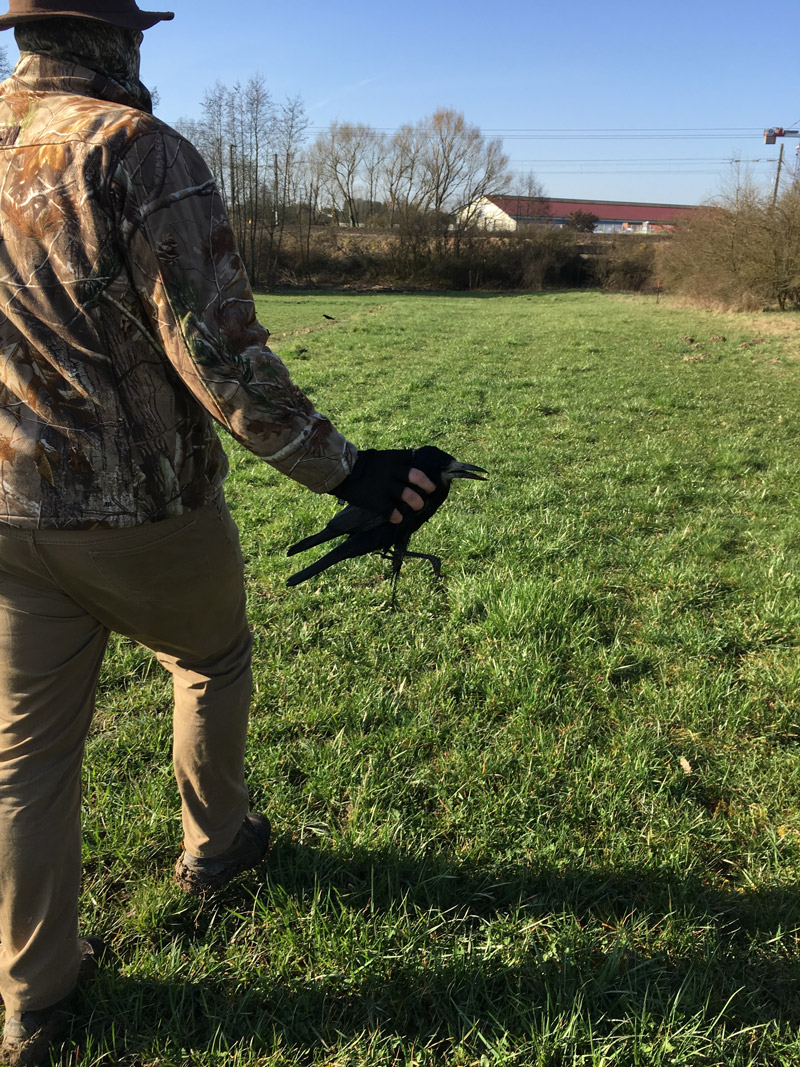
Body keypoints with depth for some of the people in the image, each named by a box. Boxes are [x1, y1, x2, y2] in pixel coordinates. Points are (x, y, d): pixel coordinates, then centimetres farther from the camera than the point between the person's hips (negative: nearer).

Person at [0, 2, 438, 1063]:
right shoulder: (138, 151, -13)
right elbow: (219, 353, -21)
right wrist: (344, 469, -17)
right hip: (145, 510, -5)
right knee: (213, 662, 24)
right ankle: (214, 844, 45)